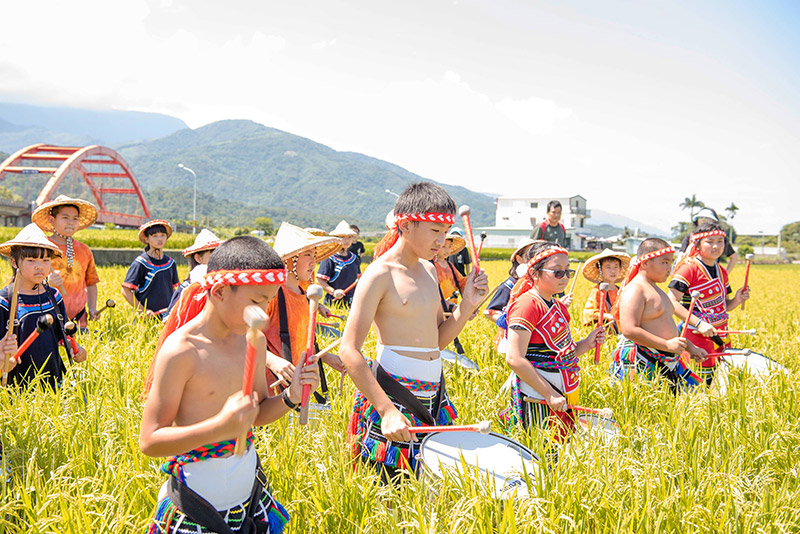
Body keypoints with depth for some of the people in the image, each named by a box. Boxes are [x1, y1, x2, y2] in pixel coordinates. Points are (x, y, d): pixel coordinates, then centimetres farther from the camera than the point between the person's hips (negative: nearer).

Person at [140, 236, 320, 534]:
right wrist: (220, 426, -31)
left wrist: (290, 397, -8)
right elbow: (149, 442, -18)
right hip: (198, 501, -6)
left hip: (250, 485, 6)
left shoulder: (255, 341, 2)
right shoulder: (180, 351, -19)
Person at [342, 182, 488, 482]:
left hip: (434, 394, 7)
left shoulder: (429, 270, 11)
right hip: (392, 393, -7)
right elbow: (349, 352, -17)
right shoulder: (380, 274, -12)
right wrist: (386, 410, -23)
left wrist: (466, 305, 0)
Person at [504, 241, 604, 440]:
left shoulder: (558, 307, 13)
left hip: (563, 398, 9)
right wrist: (549, 394, -21)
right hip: (536, 400, -9)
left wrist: (586, 344, 4)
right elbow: (515, 359, -22)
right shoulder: (527, 304, -15)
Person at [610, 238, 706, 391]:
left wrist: (690, 347, 24)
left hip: (666, 360, 10)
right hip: (639, 362, -10)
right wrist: (667, 345, -22)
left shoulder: (656, 289, 20)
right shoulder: (634, 289, -13)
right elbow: (629, 330, -24)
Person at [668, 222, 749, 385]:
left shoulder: (722, 271, 14)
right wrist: (698, 323, -23)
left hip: (721, 336, 7)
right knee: (704, 381, -11)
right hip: (698, 335, -7)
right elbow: (672, 302, -17)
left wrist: (737, 300, 0)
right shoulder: (689, 268, -10)